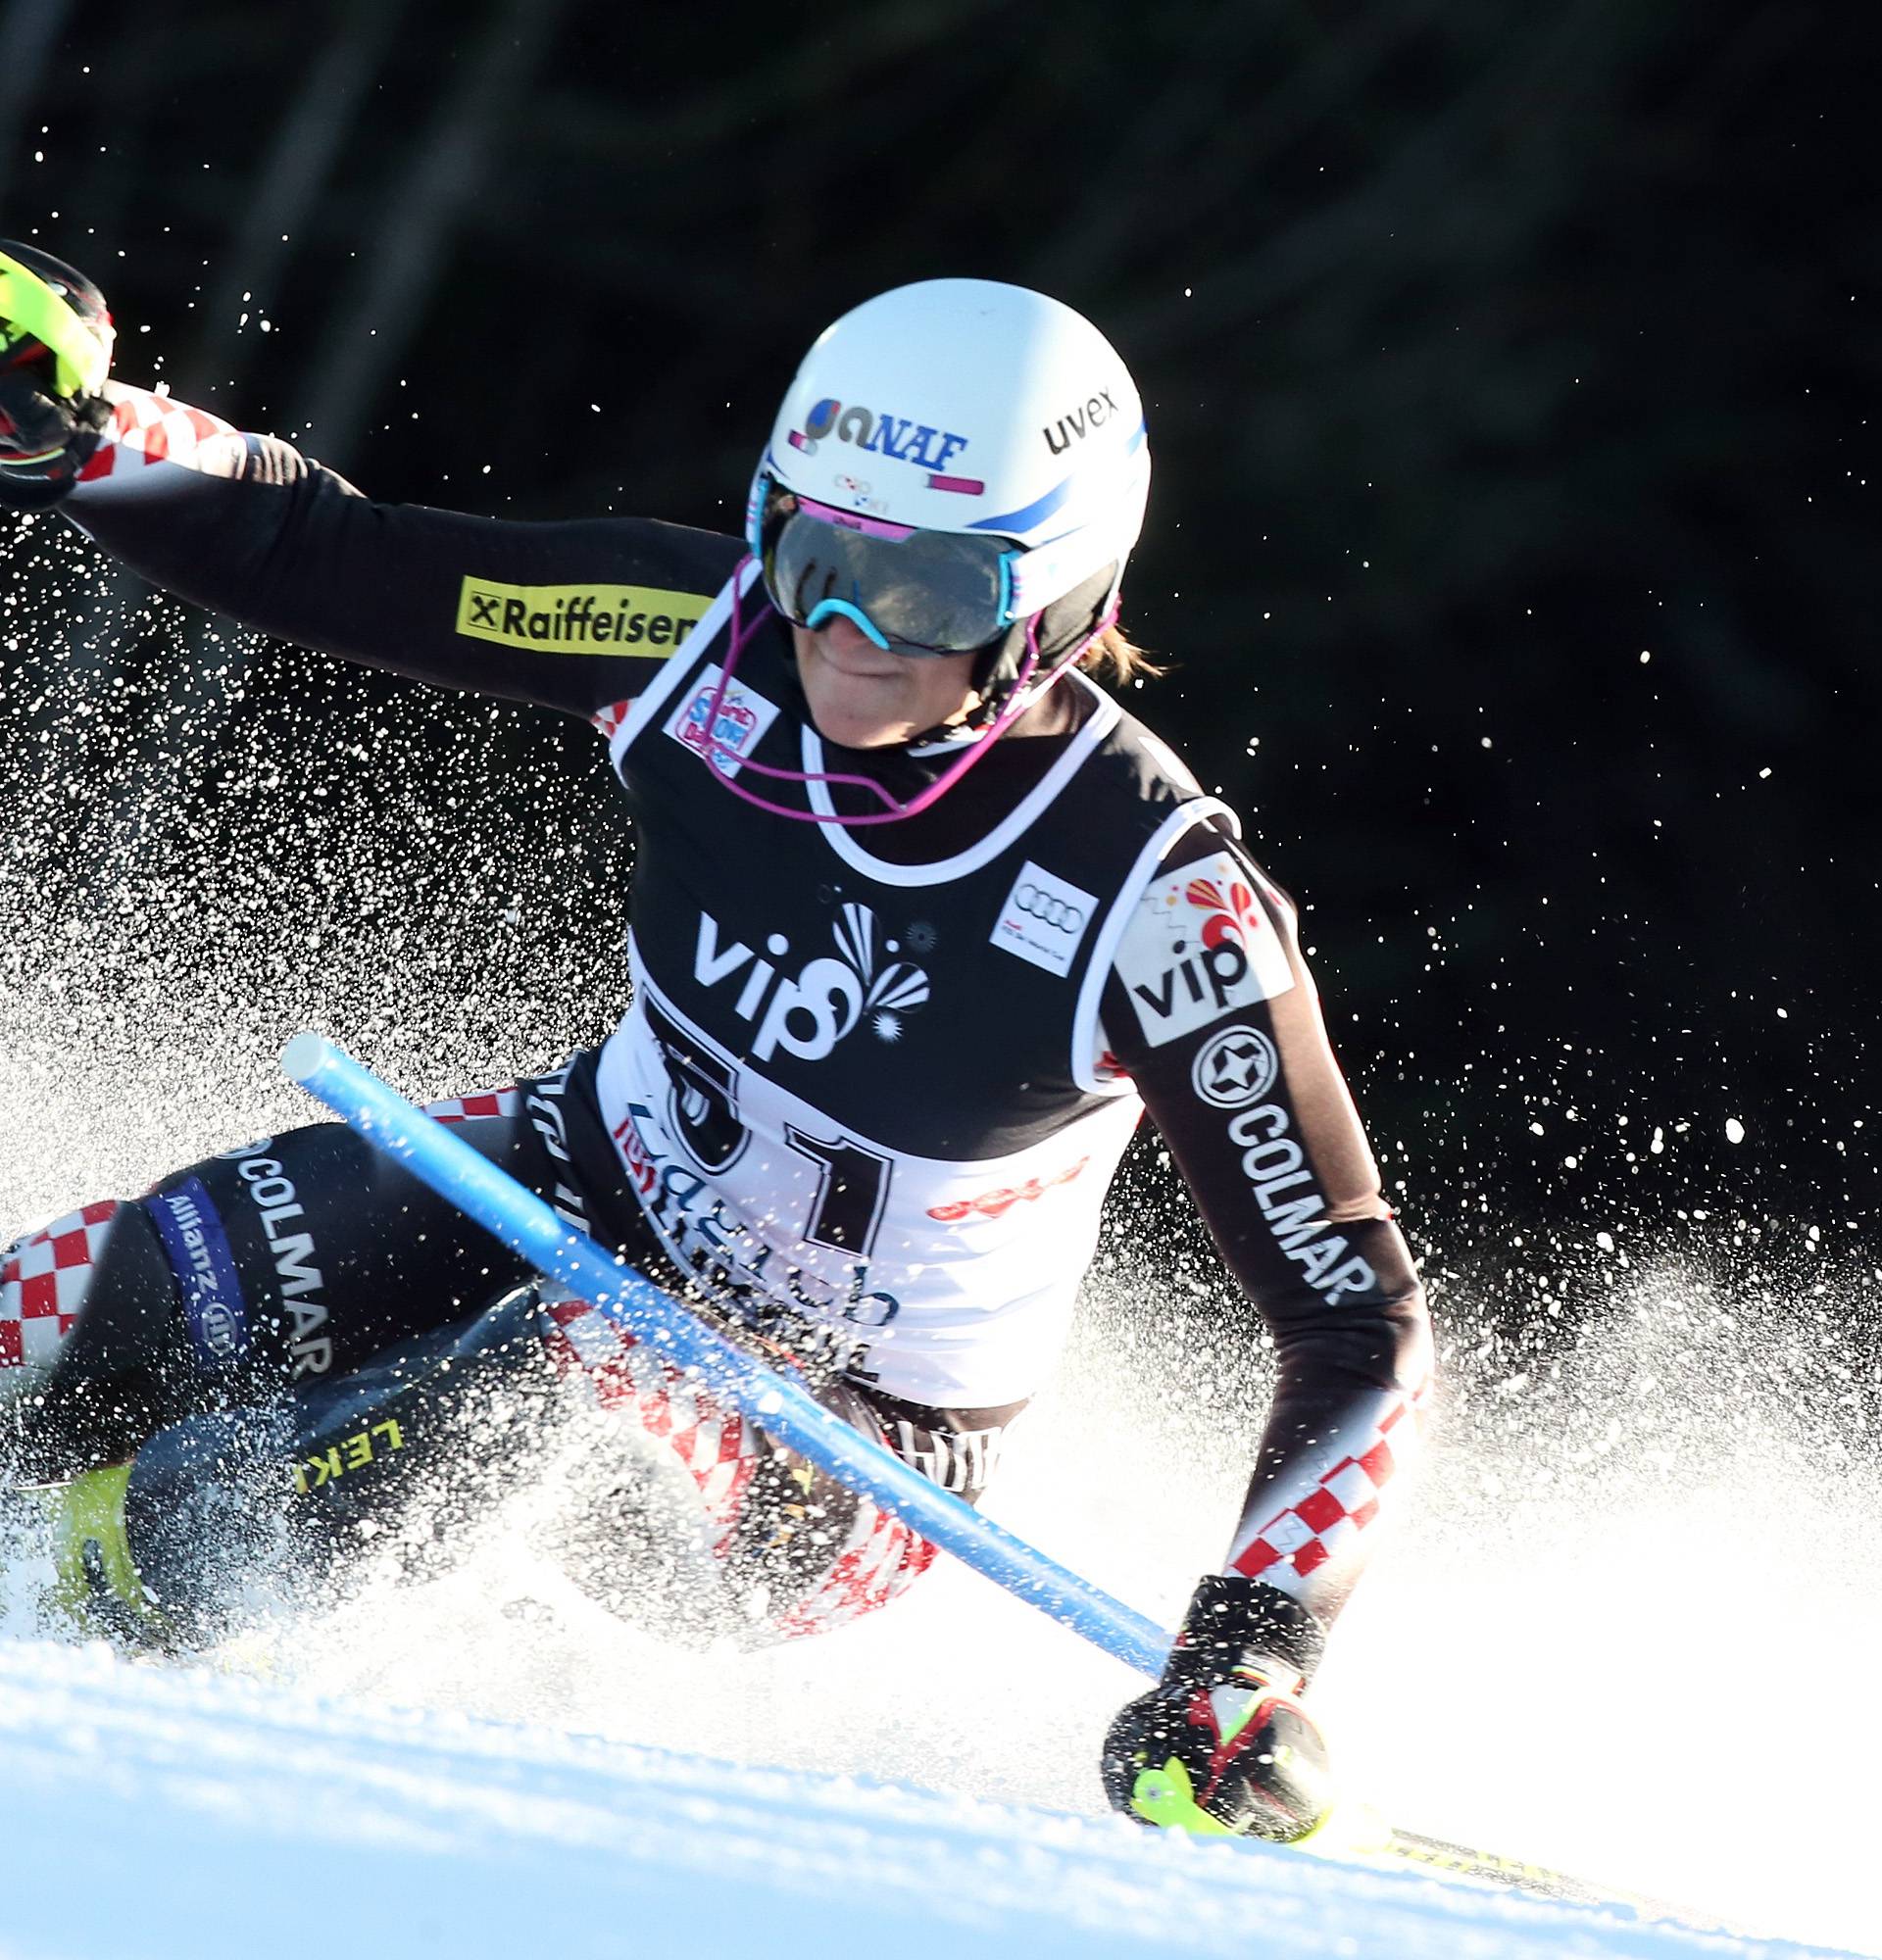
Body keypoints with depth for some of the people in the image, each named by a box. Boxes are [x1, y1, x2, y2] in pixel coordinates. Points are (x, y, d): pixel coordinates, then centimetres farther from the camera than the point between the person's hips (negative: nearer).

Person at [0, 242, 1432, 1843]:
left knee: (558, 1401, -37)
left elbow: (1362, 1331, -22)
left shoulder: (1153, 898, -28)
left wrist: (1255, 1665, -35)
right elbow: (317, 559, -9)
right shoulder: (721, 636, -17)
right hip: (593, 1198, 4)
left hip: (845, 1455, -4)